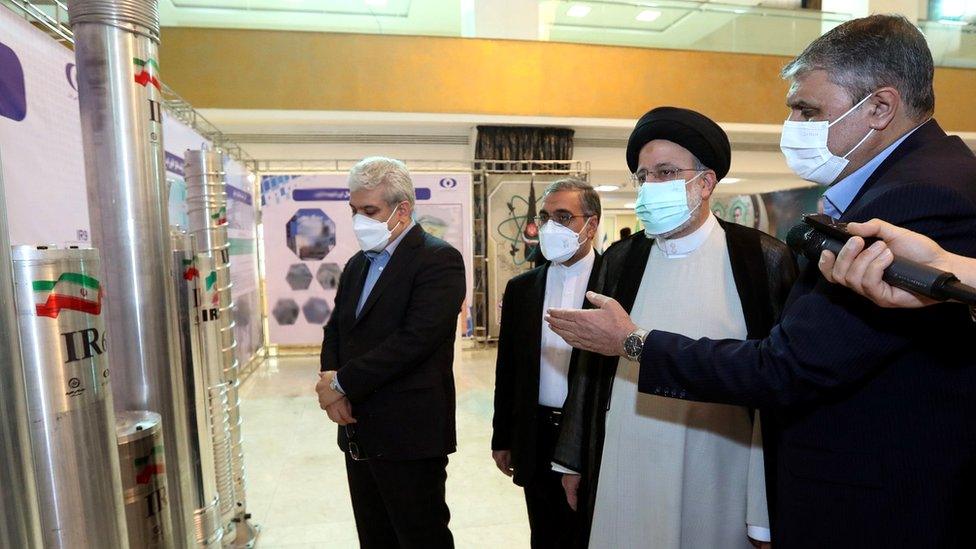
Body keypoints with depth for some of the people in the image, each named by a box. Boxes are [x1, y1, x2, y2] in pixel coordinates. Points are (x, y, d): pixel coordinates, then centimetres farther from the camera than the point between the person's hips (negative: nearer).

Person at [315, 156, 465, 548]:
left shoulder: (439, 259, -13)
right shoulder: (357, 264, 12)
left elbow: (415, 339, -23)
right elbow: (334, 332, 12)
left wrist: (342, 382, -16)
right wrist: (332, 391, -6)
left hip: (410, 434, -7)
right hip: (359, 432, 8)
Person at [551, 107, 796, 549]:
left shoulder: (765, 259, -7)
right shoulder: (620, 259, 2)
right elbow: (592, 363, 6)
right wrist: (574, 461, 10)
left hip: (719, 478, -2)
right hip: (625, 474, 3)